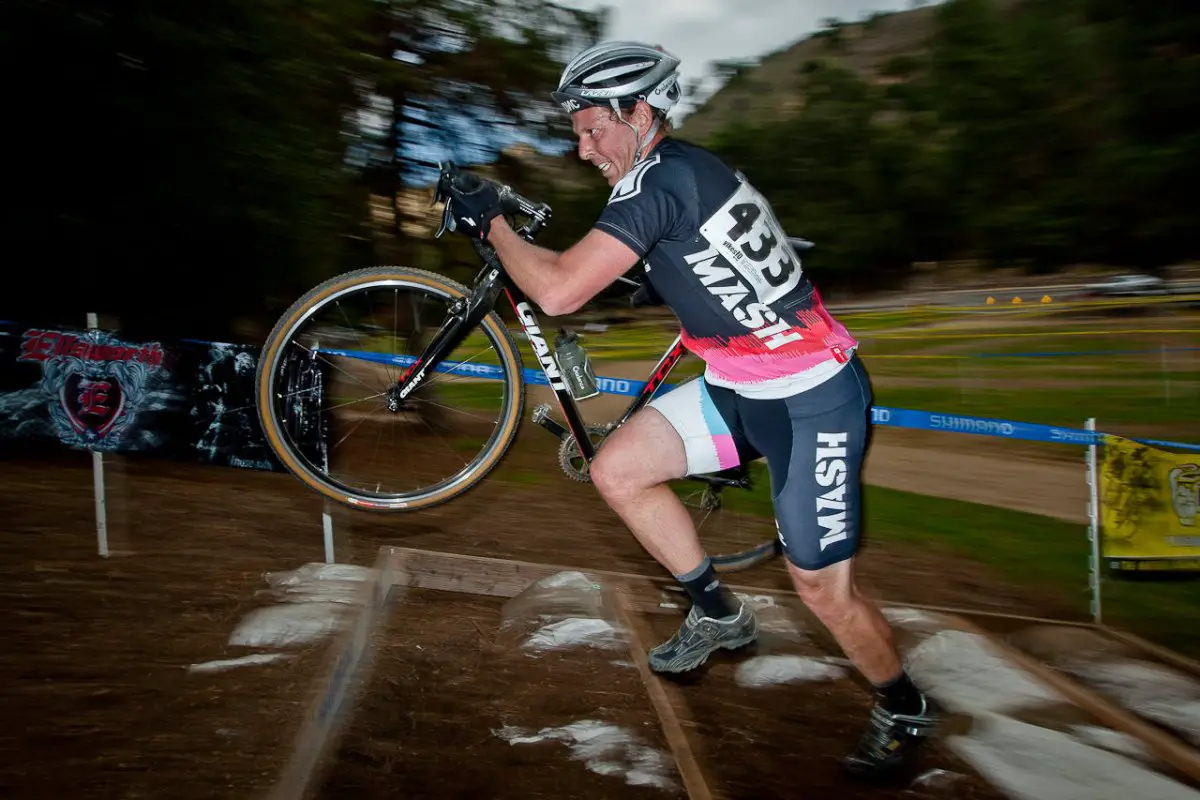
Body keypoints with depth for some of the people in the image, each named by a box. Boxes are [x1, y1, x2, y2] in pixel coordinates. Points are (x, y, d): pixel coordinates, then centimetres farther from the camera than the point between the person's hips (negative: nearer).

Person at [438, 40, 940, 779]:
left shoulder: (659, 178, -22)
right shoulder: (689, 168, 7)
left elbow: (559, 292, -27)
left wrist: (490, 222, -13)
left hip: (812, 400, -9)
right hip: (743, 386, 9)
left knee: (822, 586, 1)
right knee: (617, 470, 4)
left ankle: (906, 712, 28)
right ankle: (719, 614, 20)